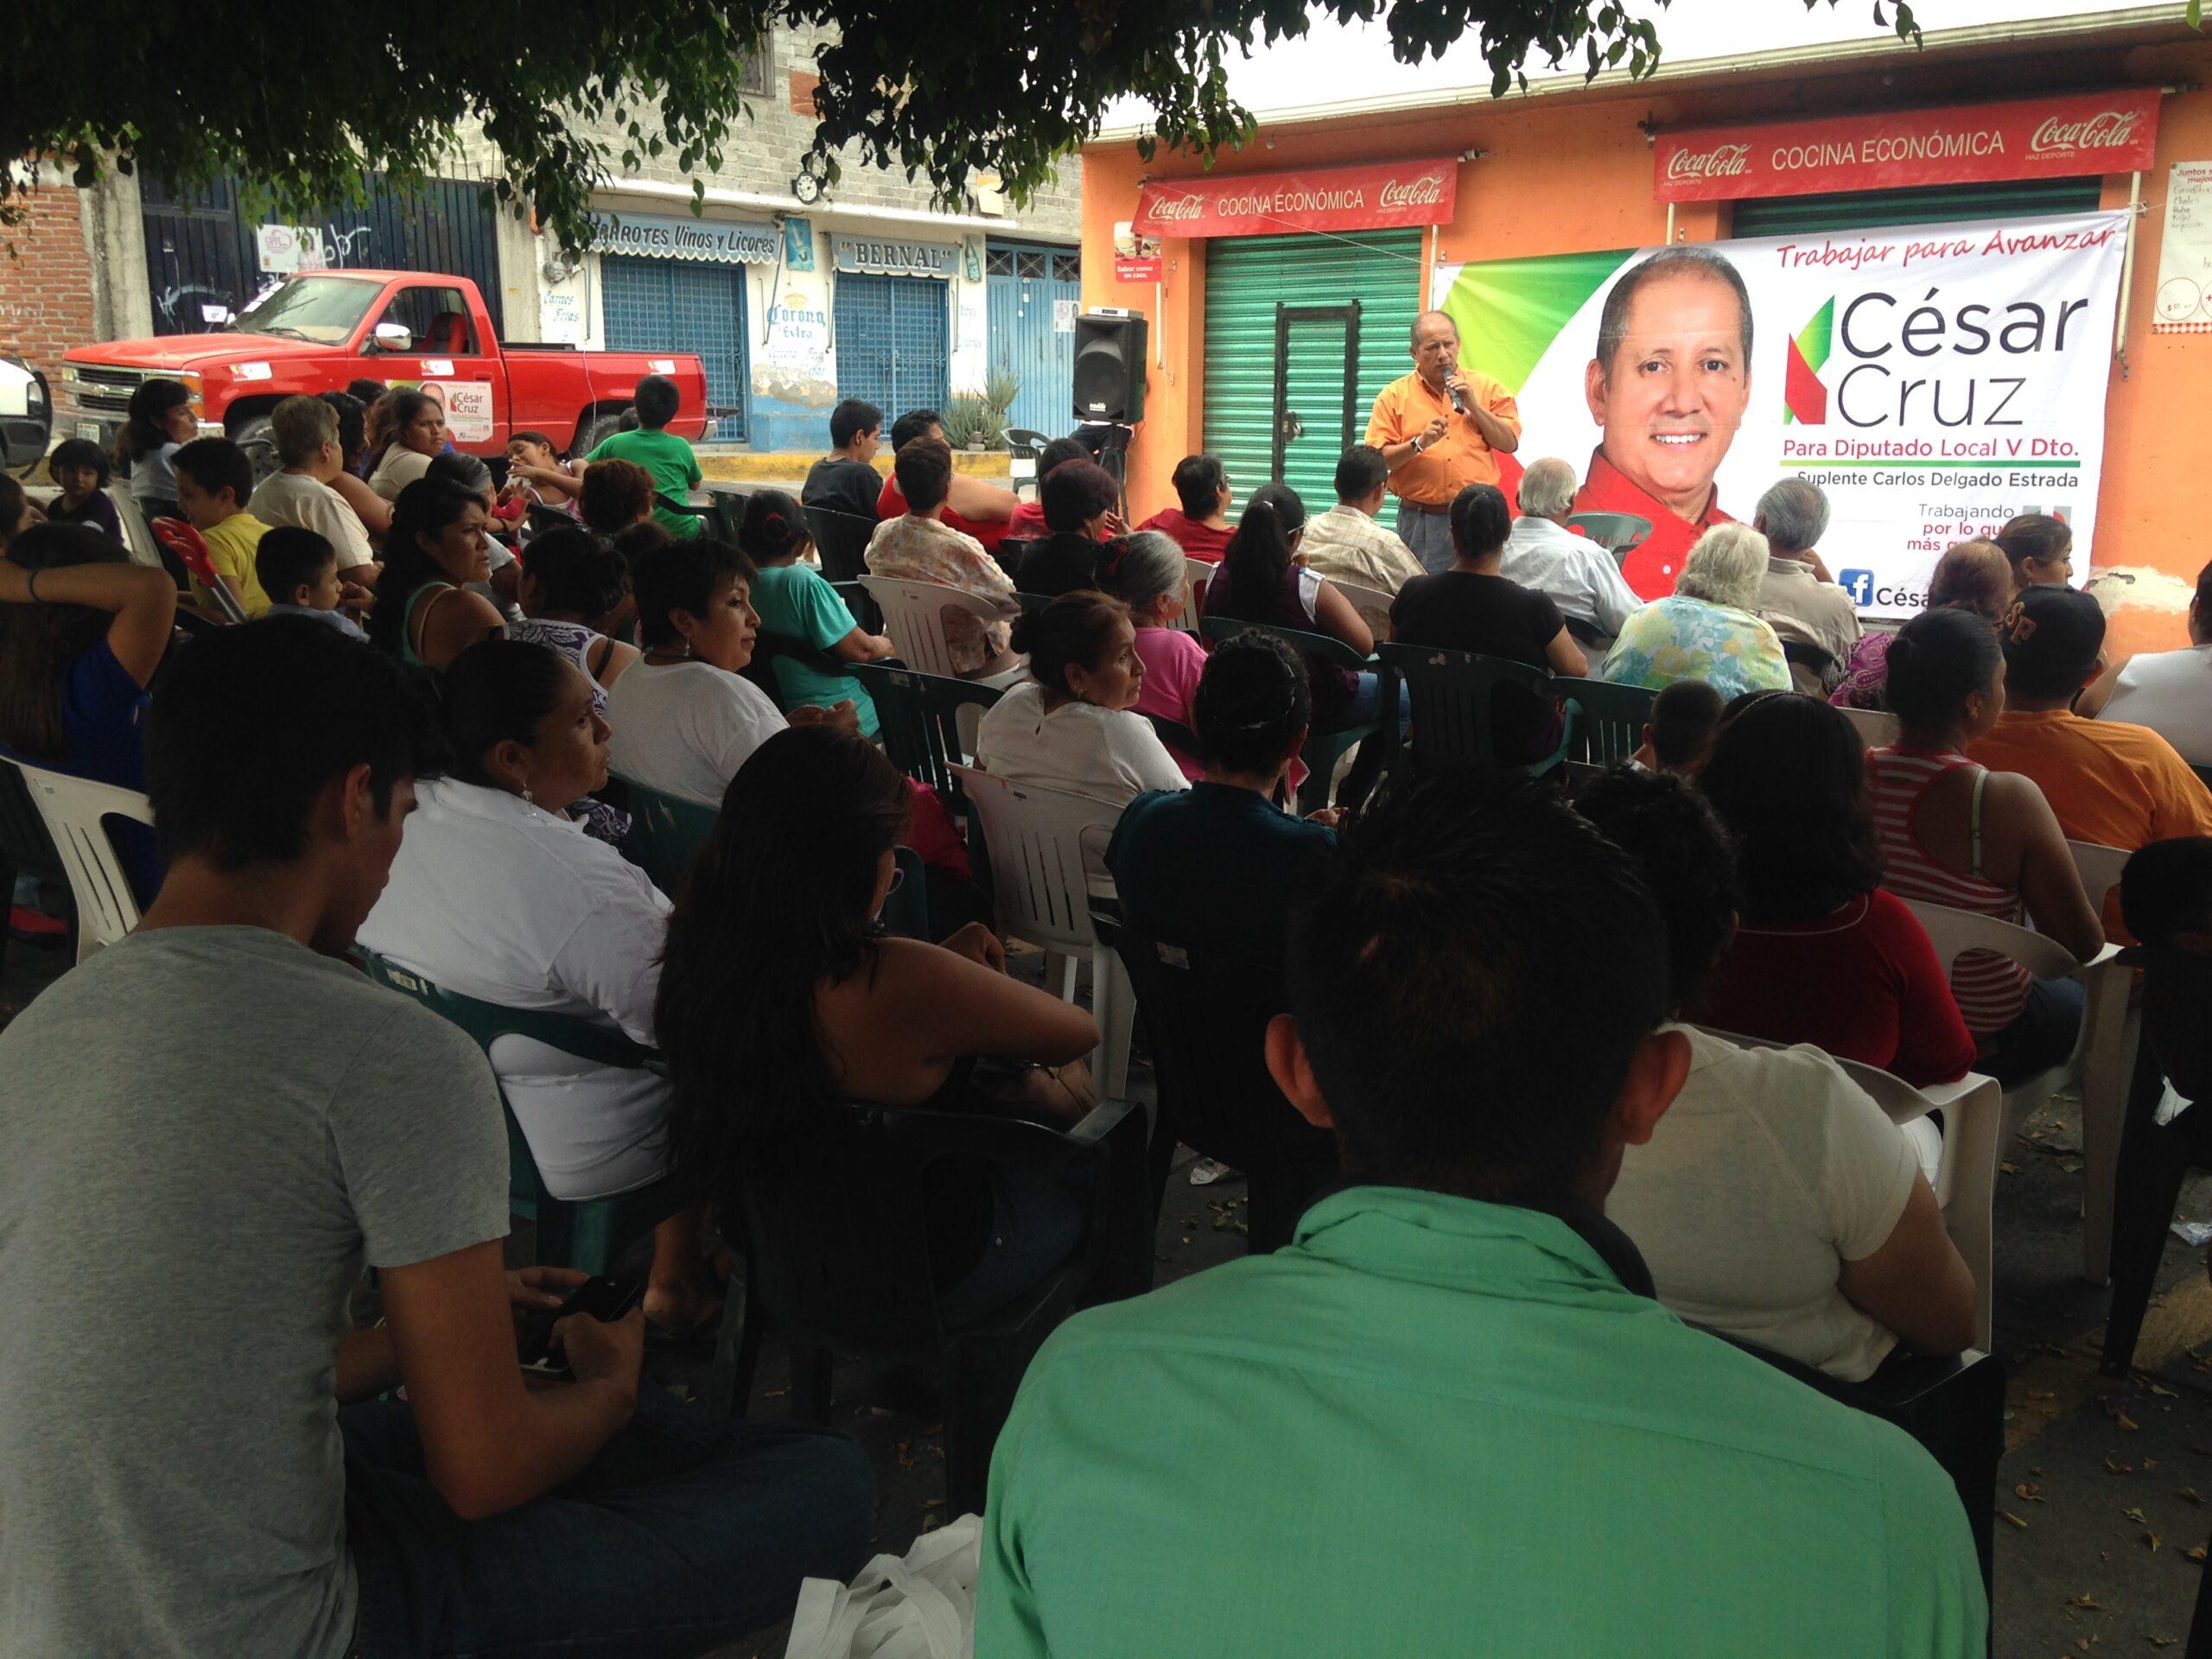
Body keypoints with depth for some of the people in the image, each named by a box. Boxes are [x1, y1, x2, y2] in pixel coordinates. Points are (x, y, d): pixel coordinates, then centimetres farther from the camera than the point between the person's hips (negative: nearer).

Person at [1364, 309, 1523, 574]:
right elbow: (1375, 460, -2)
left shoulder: (1486, 387, 10)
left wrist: (1473, 406, -6)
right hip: (1419, 520, -1)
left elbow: (1510, 443, 3)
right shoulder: (1395, 395, 4)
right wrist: (1419, 443, -16)